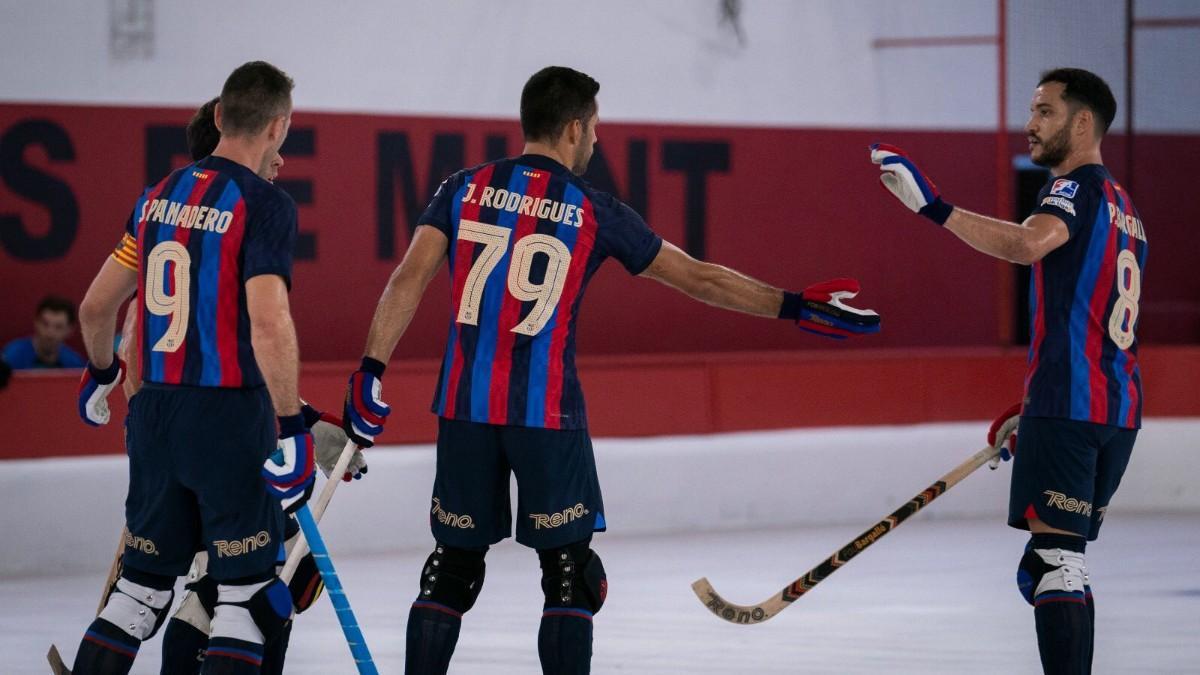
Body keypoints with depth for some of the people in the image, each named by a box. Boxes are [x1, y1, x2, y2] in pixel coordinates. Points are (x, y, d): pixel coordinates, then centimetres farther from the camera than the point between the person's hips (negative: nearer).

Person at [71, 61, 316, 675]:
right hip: (229, 416, -7)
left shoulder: (161, 195, 11)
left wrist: (101, 373, 36)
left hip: (154, 415, 7)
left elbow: (96, 307, 17)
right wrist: (291, 428, -18)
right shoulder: (264, 203, -11)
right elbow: (269, 324, -22)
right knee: (248, 592, 0)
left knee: (143, 584, 15)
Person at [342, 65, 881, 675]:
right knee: (569, 574, 5)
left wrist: (370, 372, -4)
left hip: (464, 406, 3)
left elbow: (410, 278, -4)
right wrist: (794, 306, 13)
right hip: (546, 413, -3)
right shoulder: (595, 212, 0)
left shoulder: (465, 189, 6)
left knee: (453, 569, 12)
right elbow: (698, 279, 5)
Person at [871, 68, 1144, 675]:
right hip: (1118, 411, 10)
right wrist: (1035, 409, 25)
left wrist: (933, 206, -29)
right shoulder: (1123, 209, 24)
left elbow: (1028, 243, -28)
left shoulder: (1080, 186, -6)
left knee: (1053, 562, -13)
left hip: (1070, 402, -10)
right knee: (1060, 564, 15)